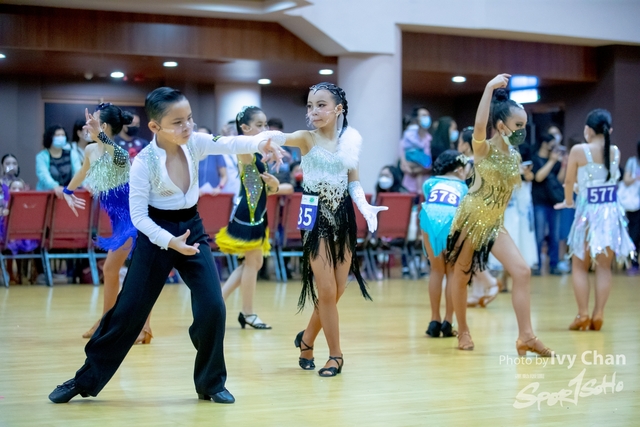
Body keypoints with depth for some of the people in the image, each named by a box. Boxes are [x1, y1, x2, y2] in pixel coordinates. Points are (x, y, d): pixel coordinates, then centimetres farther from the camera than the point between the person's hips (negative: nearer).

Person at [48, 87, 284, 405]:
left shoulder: (194, 144, -5)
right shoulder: (144, 162, -17)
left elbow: (231, 144, -18)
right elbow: (138, 215, -17)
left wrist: (260, 143, -38)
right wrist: (170, 242, -28)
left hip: (192, 229, 4)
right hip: (156, 235, -4)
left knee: (213, 307, -6)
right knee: (128, 310, 0)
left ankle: (211, 383, 12)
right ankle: (85, 379, 15)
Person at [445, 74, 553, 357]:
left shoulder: (515, 157, 5)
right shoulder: (484, 148, -13)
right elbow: (479, 126, -37)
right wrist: (490, 88, -40)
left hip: (495, 223, 5)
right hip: (470, 218, -5)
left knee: (522, 271, -11)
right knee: (461, 275, 7)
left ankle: (525, 336, -11)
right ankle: (463, 331, 26)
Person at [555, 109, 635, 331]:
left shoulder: (578, 150, -9)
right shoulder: (616, 152, 2)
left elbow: (569, 182, 3)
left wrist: (568, 201, 21)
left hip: (588, 211, -3)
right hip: (610, 211, 3)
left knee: (579, 265, 9)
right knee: (604, 266, 8)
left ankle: (583, 315, 2)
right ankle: (598, 314, 2)